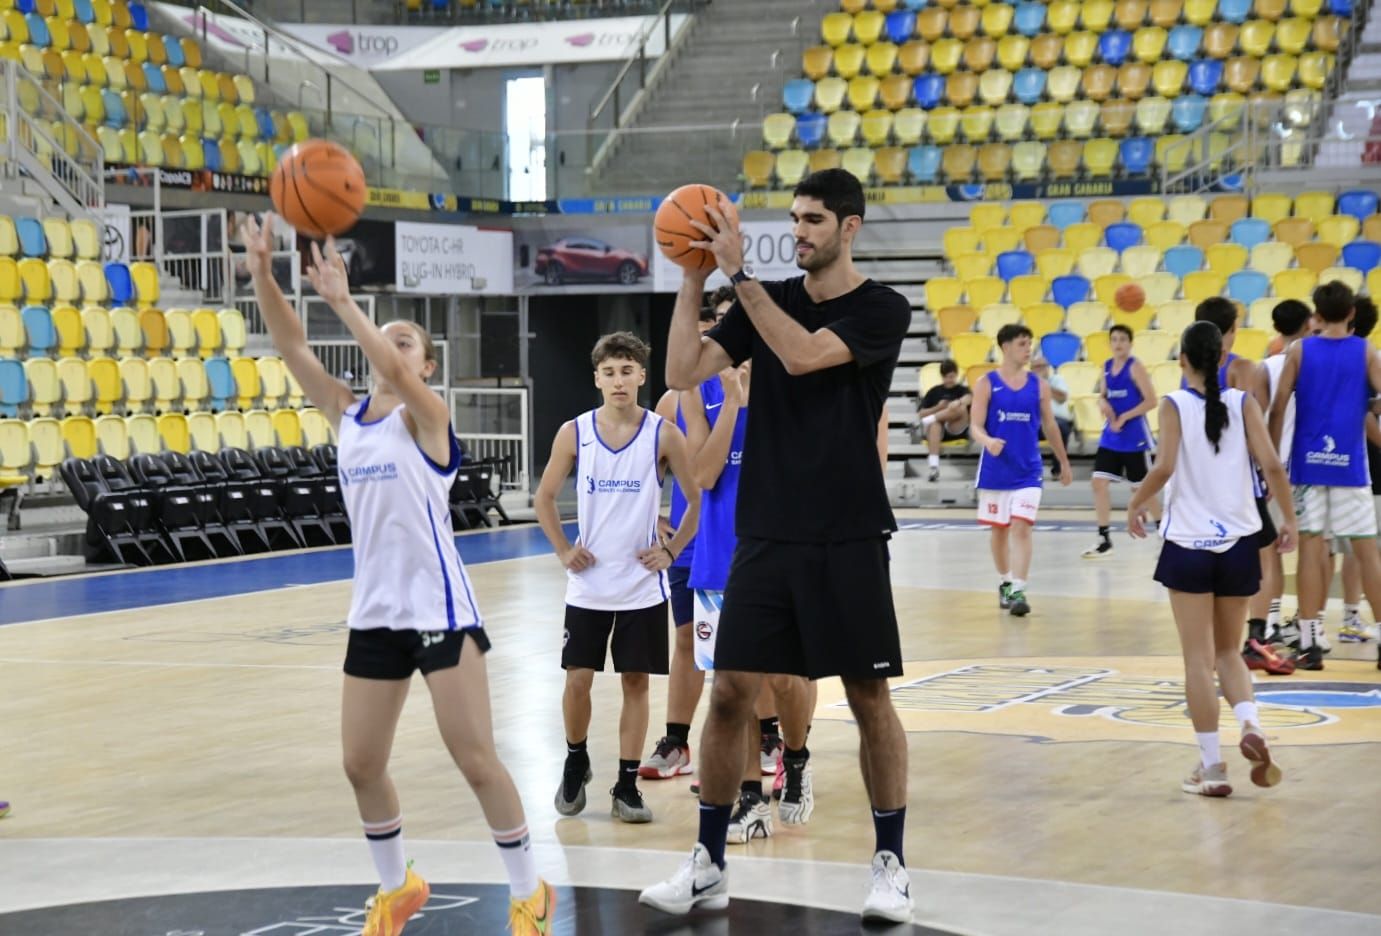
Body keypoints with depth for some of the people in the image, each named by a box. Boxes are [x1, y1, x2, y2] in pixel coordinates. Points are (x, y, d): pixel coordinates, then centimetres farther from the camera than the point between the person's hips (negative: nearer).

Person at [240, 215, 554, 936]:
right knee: (361, 766, 9)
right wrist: (263, 275, -12)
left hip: (440, 608, -6)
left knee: (475, 759, -4)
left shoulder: (426, 415, -6)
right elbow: (292, 348, 0)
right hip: (374, 611, 6)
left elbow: (396, 374, -28)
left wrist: (341, 301, -33)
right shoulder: (347, 415, 9)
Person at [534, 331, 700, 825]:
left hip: (642, 584, -1)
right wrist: (564, 551, 1)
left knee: (636, 680, 3)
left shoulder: (663, 435, -5)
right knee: (578, 678, 1)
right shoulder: (574, 433, -2)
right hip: (589, 584, 1)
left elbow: (698, 498, 3)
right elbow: (544, 497, 9)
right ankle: (575, 764, 26)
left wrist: (671, 550, -3)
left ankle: (627, 787, 11)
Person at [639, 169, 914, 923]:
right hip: (765, 535, 4)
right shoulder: (767, 301, 8)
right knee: (730, 693, 1)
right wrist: (693, 279, -8)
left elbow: (801, 354, -21)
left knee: (868, 697, 2)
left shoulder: (883, 311, -5)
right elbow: (683, 372, -1)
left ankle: (890, 862, 15)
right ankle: (708, 864, 11)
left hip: (848, 540, -4)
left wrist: (739, 271, -21)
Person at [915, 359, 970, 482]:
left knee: (961, 408, -28)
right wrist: (938, 408, -6)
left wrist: (958, 402, -38)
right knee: (934, 425, -37)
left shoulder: (962, 390, 12)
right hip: (938, 430, 1)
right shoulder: (934, 392, 17)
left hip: (957, 430, -1)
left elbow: (969, 398, -15)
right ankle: (934, 467, -52)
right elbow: (921, 414, 10)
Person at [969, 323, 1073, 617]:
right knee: (999, 529, 11)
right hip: (995, 470, 0)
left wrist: (1064, 462, 18)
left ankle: (1018, 591, -15)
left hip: (1028, 471, 0)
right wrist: (988, 442, -29)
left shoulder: (1038, 385, 4)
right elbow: (976, 426, -7)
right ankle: (1004, 583, 29)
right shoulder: (987, 383, -3)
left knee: (1021, 527, -12)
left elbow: (1049, 426, 13)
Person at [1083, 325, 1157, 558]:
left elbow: (1151, 401, -15)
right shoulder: (1107, 366, 8)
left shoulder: (1135, 367, -11)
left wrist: (1124, 417, -18)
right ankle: (1104, 538, 4)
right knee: (1099, 482, -2)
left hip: (1134, 436, -6)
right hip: (1110, 436, 6)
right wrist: (1102, 403, -6)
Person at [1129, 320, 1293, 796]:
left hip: (1188, 544, -3)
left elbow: (1163, 468, -18)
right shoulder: (1243, 403, 1)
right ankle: (1250, 724, -10)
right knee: (1228, 652, 17)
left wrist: (1135, 505, -1)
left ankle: (1212, 766, 2)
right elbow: (1272, 464, -6)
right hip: (1238, 542, 3)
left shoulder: (1174, 405, -6)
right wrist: (1289, 520, 5)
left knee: (1199, 658, 3)